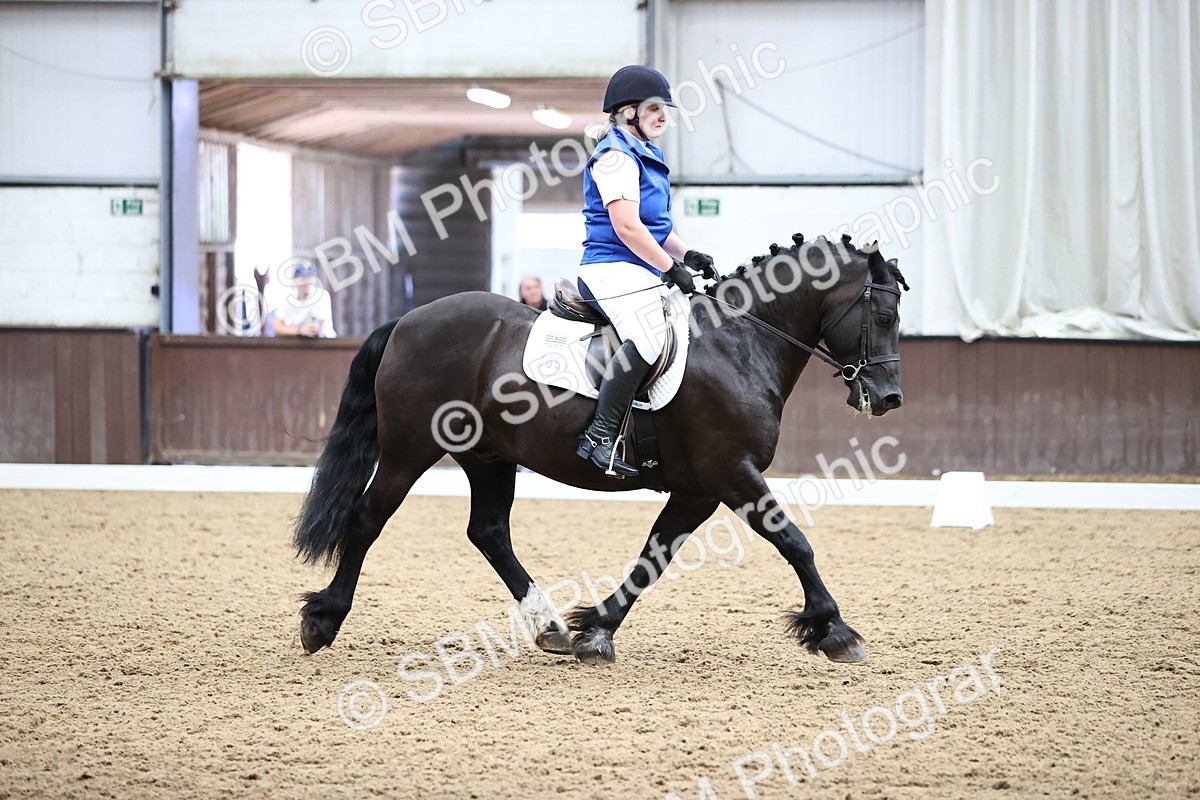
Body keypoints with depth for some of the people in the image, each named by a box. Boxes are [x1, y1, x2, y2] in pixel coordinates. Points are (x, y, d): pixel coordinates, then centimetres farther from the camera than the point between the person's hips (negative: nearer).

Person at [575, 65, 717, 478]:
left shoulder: (645, 154, 22)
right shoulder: (616, 155, -10)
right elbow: (626, 227, -18)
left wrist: (687, 254, 11)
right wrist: (671, 267, -16)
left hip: (643, 272, 11)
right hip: (613, 268, -11)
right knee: (649, 337, -33)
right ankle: (601, 436, -34)